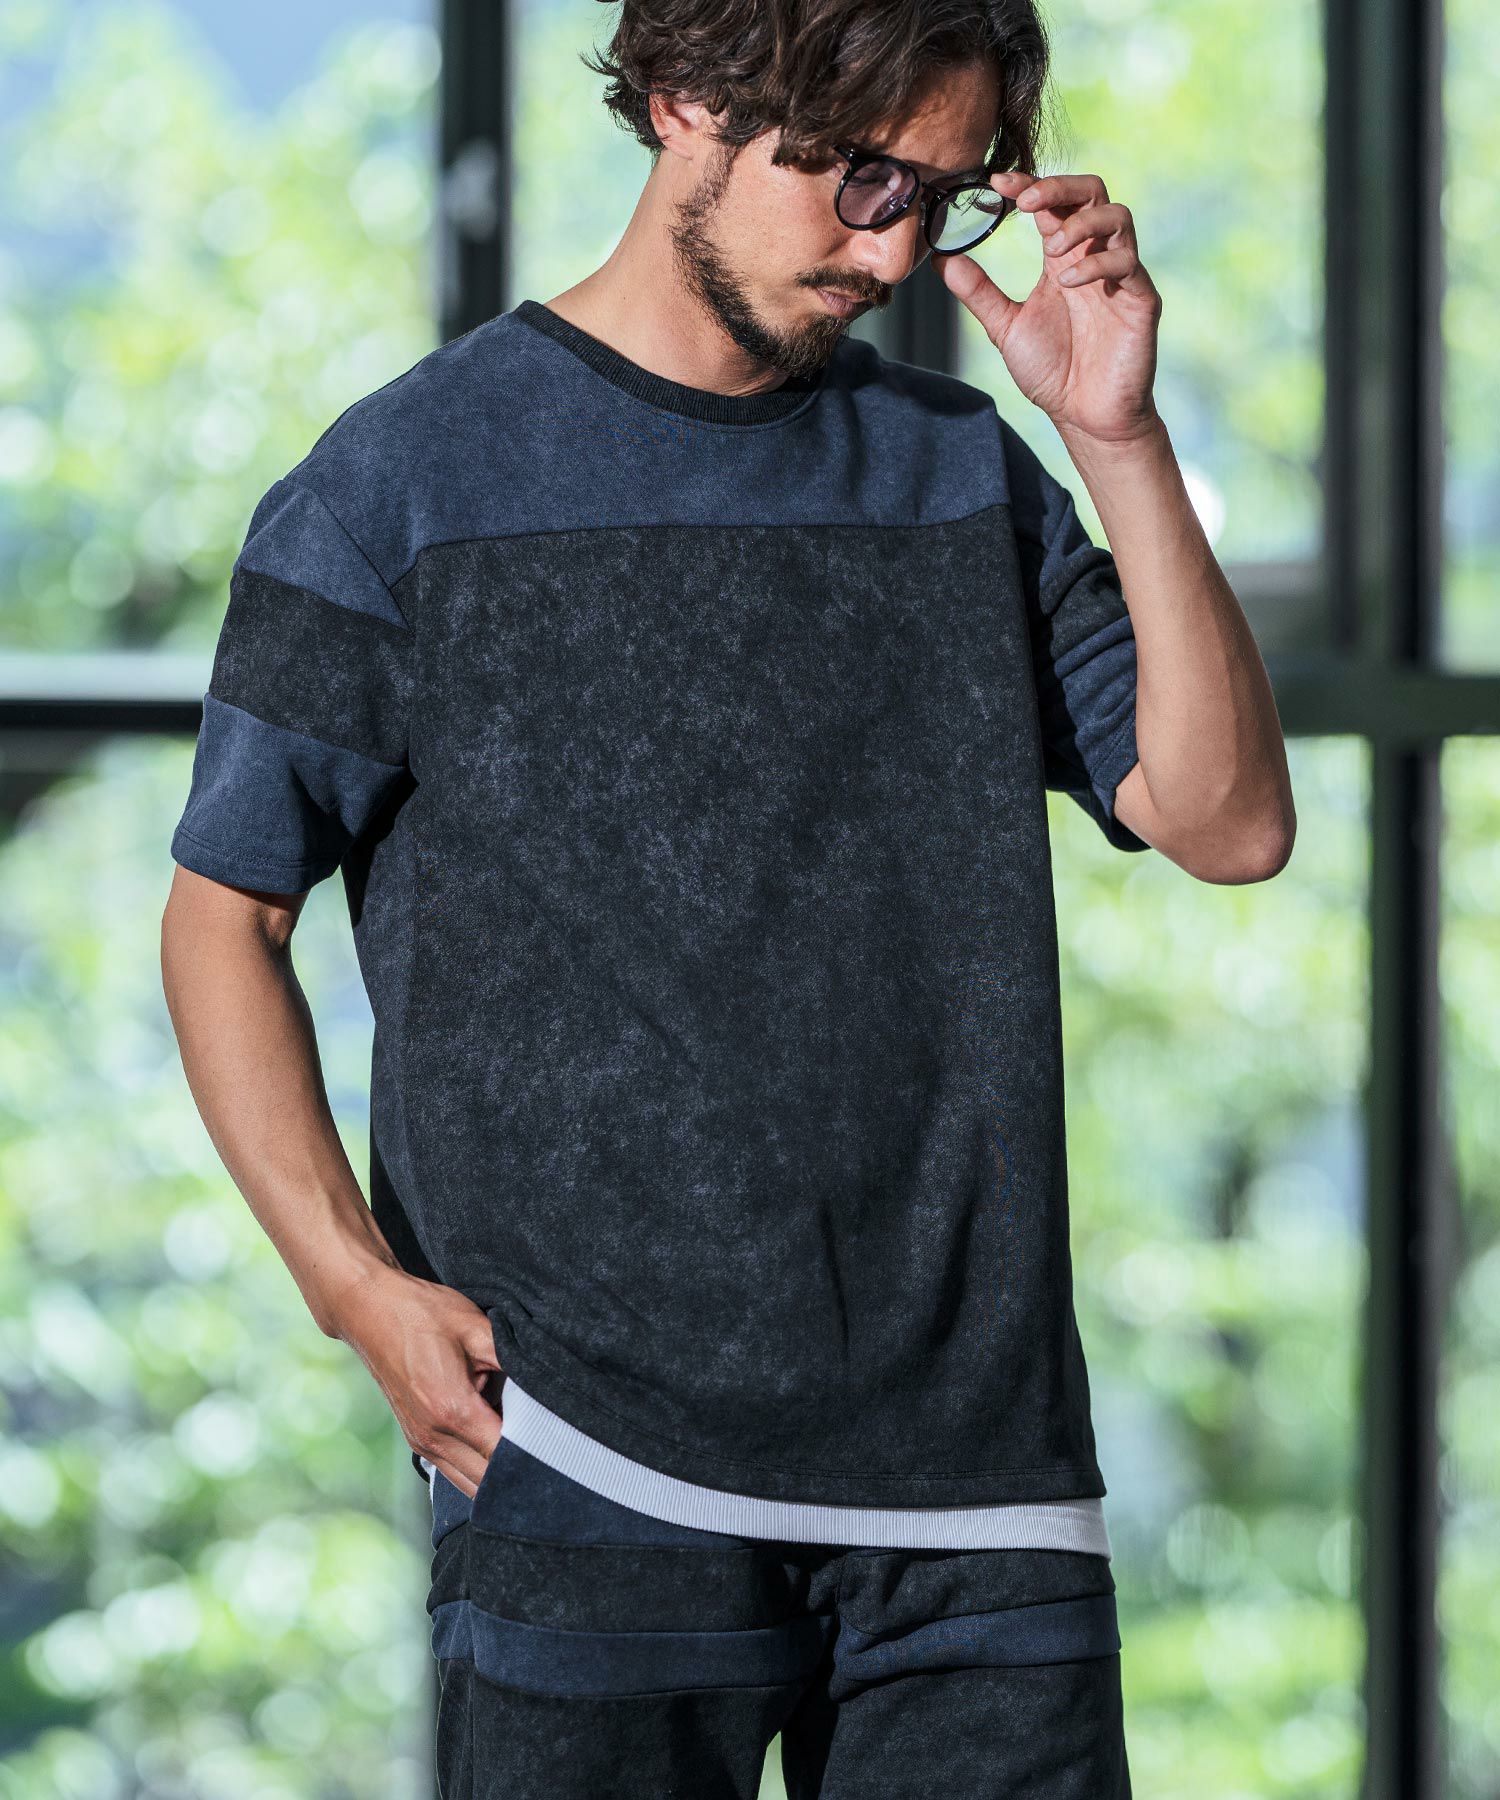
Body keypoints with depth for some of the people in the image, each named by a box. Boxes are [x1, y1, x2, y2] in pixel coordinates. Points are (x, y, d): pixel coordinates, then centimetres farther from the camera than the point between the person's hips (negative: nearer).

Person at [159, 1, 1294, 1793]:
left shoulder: (965, 475, 14)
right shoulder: (405, 485, 2)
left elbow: (1226, 822, 6)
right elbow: (223, 914, 4)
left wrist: (1120, 440, -3)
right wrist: (355, 1280, -9)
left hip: (972, 1446, 3)